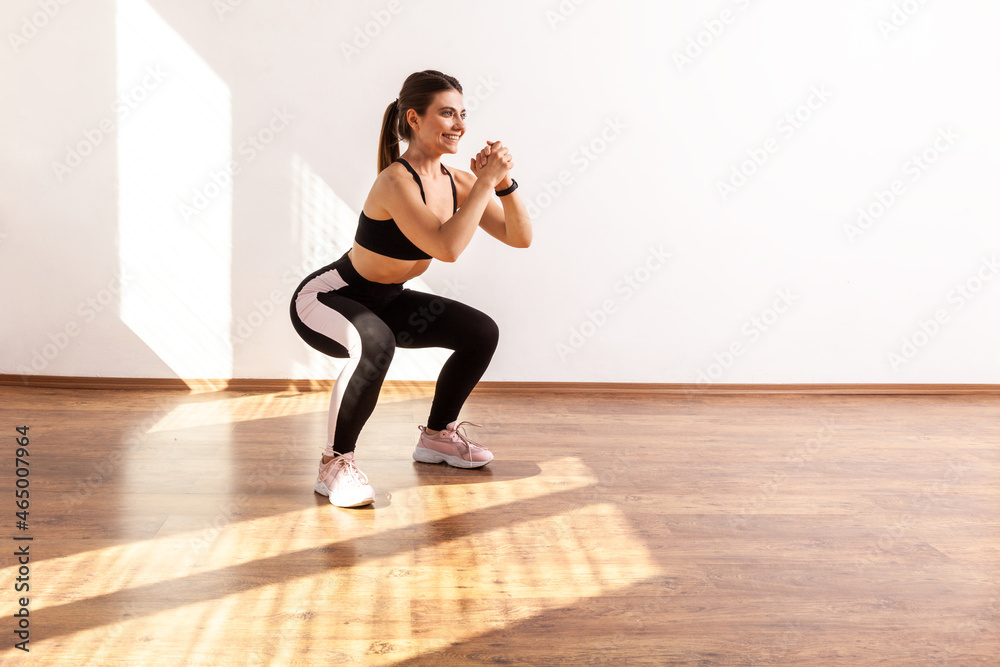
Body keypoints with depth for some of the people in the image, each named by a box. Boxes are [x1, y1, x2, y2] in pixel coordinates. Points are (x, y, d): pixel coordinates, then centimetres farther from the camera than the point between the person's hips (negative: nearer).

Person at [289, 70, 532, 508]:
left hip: (383, 301, 9)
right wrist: (485, 181, -36)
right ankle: (334, 464, -20)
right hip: (324, 299, -8)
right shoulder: (395, 181, -28)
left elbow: (520, 238, -6)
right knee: (376, 345, -40)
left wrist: (504, 183, -21)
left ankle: (437, 436, 24)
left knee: (482, 332, 6)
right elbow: (447, 248, -41)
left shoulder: (454, 181, -5)